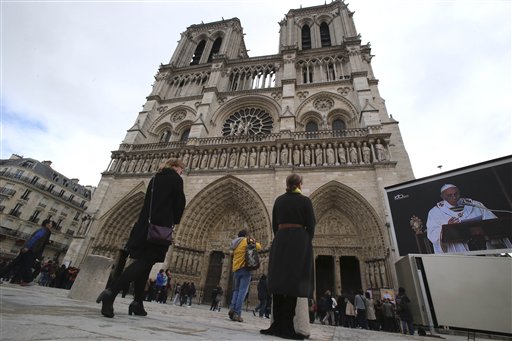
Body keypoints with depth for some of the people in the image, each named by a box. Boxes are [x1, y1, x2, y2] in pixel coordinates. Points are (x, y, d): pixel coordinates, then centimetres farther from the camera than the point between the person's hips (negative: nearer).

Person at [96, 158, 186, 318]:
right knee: (145, 262, -7)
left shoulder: (155, 178, 19)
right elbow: (179, 203, -3)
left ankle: (137, 302, 12)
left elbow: (148, 201, 20)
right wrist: (175, 221, 12)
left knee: (143, 262, 10)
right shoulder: (176, 179, -2)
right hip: (161, 226, -7)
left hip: (145, 224, 8)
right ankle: (111, 291, -20)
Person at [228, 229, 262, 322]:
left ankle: (232, 308, -1)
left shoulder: (235, 245, 18)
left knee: (236, 290, 15)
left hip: (236, 269, 6)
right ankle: (237, 313, -11)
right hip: (245, 268, -6)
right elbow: (259, 247, 8)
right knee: (242, 291, -6)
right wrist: (256, 242, 23)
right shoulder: (247, 241, 0)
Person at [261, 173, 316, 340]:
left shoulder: (279, 200, 10)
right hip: (299, 240, -3)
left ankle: (277, 325, 8)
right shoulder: (305, 200, 0)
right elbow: (310, 226, -2)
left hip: (280, 240, 4)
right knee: (294, 283, -2)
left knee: (279, 281, 6)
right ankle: (286, 328, -1)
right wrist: (306, 243, 10)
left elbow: (274, 224, 10)